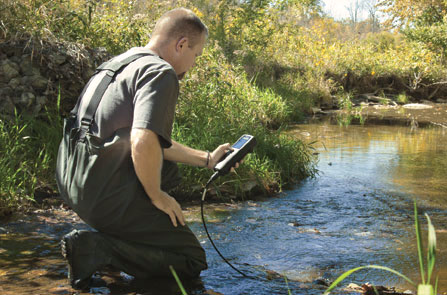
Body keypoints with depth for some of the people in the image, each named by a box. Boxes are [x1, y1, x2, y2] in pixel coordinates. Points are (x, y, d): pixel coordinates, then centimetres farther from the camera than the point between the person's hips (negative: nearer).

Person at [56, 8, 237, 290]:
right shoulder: (161, 73, -14)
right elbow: (143, 143, -29)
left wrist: (207, 158, 27)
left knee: (167, 168, 33)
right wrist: (157, 196, -12)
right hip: (107, 196, -9)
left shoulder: (125, 62, 17)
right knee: (193, 260, 2)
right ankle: (95, 248, -12)